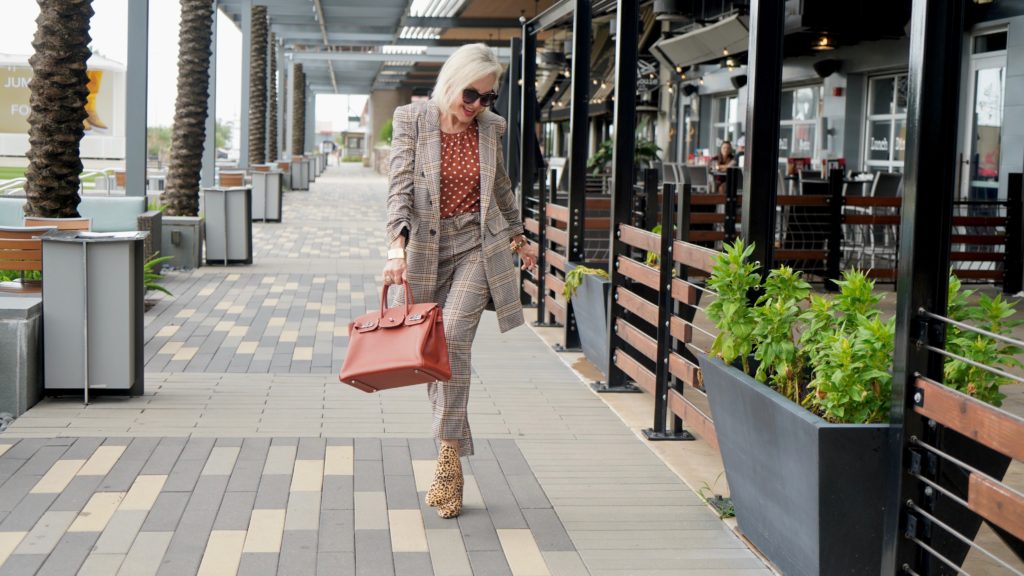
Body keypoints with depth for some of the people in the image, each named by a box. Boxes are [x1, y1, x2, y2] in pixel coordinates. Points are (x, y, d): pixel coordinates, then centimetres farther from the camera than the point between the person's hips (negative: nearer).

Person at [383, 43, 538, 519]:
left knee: (454, 335, -20)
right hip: (428, 248, 0)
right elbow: (400, 187, -12)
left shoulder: (490, 127, 5)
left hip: (478, 245, 0)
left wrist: (517, 237, 29)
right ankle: (451, 455, 15)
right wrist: (397, 247, -24)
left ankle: (449, 456, -16)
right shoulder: (412, 120, -3)